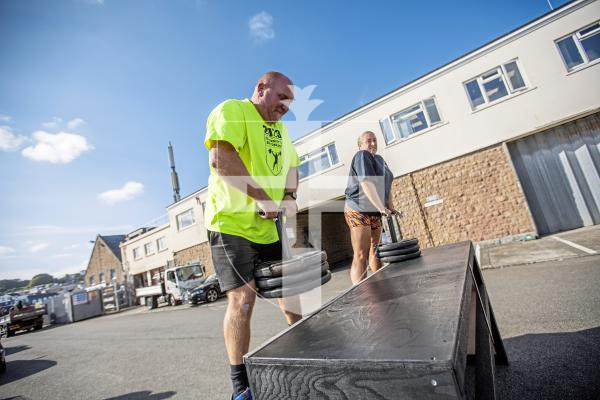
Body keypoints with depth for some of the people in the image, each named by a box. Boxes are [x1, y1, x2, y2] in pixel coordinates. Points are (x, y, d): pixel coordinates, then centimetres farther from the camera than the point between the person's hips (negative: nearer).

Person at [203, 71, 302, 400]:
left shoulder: (279, 128, 20)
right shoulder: (231, 110, -6)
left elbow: (291, 164, 19)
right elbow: (220, 157, -22)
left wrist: (289, 195, -2)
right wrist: (261, 197, -24)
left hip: (271, 226, 8)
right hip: (232, 221, -8)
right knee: (242, 297, -10)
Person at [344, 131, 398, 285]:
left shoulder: (379, 159, 16)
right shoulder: (362, 155, -11)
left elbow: (385, 186, 18)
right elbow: (366, 184, -24)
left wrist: (391, 207, 9)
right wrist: (381, 208, -27)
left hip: (374, 213, 9)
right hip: (358, 211, -9)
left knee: (375, 252, 18)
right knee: (361, 255, -11)